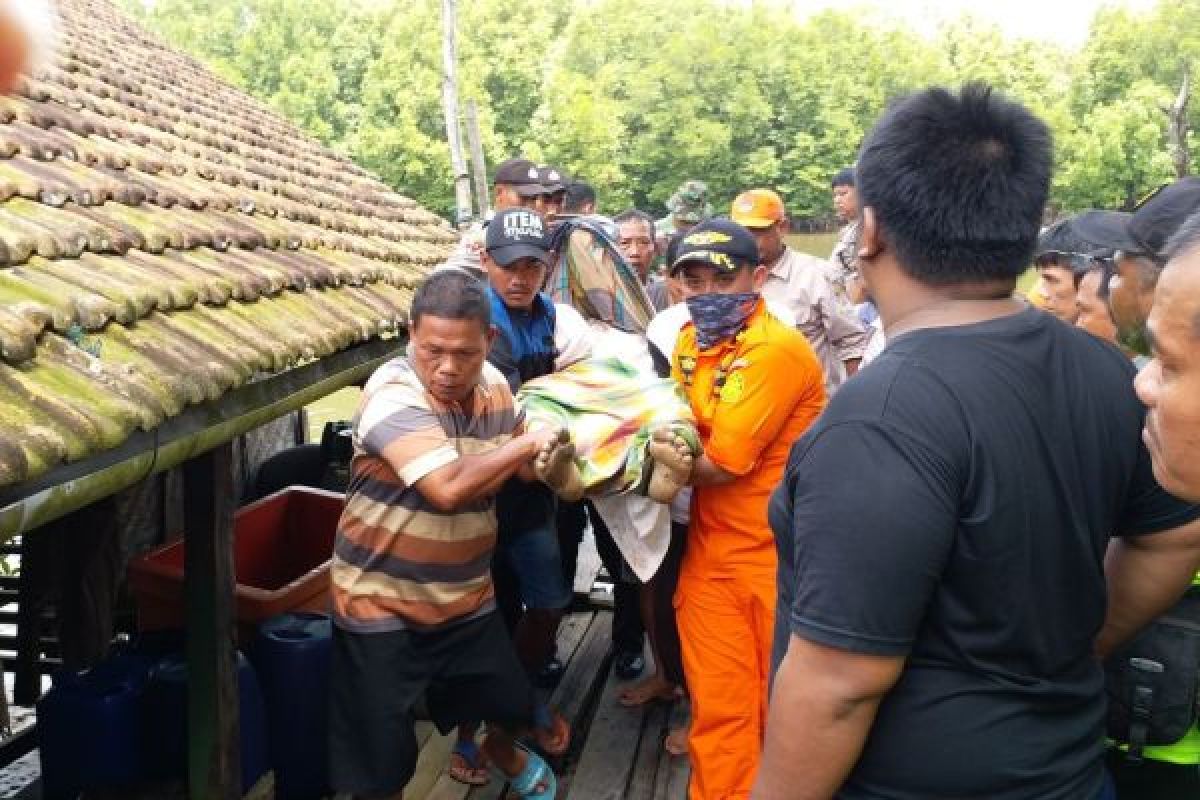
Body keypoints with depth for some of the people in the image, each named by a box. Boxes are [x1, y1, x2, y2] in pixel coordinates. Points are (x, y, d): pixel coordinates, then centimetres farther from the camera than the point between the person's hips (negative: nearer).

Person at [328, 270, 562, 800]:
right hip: (382, 602, -6)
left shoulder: (492, 383, -3)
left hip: (466, 595, 6)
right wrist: (527, 443, -25)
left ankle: (502, 751, 56)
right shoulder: (393, 393, -25)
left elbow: (524, 469, 10)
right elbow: (449, 487, -37)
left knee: (513, 704, 23)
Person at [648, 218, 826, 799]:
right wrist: (670, 449, -11)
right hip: (711, 550, 6)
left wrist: (663, 454, -6)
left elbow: (724, 462, -21)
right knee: (718, 705, 11)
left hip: (780, 554, -6)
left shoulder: (776, 349, -20)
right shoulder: (689, 340, 7)